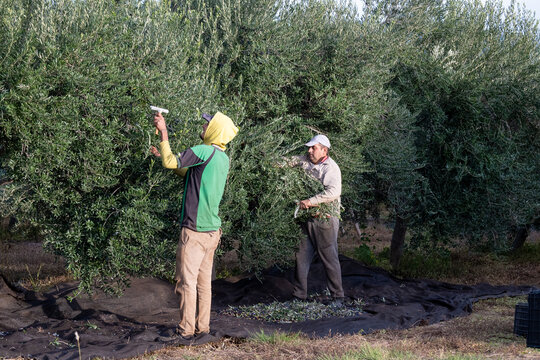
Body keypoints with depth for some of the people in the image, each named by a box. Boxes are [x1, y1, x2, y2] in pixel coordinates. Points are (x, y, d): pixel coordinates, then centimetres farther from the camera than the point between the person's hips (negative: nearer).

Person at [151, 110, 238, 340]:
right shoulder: (223, 158, 13)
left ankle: (187, 330, 2)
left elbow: (170, 163, -15)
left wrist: (163, 132, -6)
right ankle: (202, 327, 18)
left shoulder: (205, 151, -15)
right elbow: (187, 172, 22)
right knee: (204, 280, 13)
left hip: (195, 230, -8)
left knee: (187, 280, -2)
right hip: (213, 229, 8)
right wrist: (163, 154, 22)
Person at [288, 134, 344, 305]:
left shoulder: (331, 168, -11)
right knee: (302, 256, 8)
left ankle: (337, 297, 5)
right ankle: (299, 295, 16)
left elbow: (333, 192, -25)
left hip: (324, 219, -7)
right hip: (307, 218, 7)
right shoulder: (305, 161, 10)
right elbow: (292, 161, 30)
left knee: (330, 258, -3)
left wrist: (311, 201, -27)